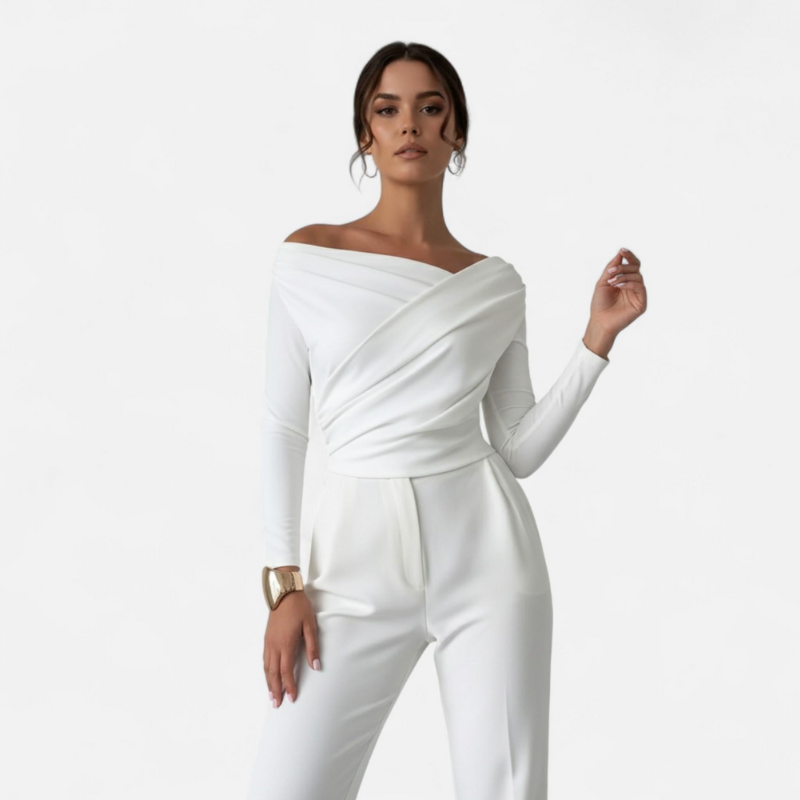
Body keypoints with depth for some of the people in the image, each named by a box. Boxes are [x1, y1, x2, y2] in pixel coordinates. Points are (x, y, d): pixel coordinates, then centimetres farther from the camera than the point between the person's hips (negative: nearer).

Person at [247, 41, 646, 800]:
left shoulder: (496, 284, 7)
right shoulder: (307, 259, 3)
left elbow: (520, 451, 7)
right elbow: (282, 428, 3)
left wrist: (597, 338, -1)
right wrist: (284, 582, -2)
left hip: (484, 548, 1)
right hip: (359, 557, -1)